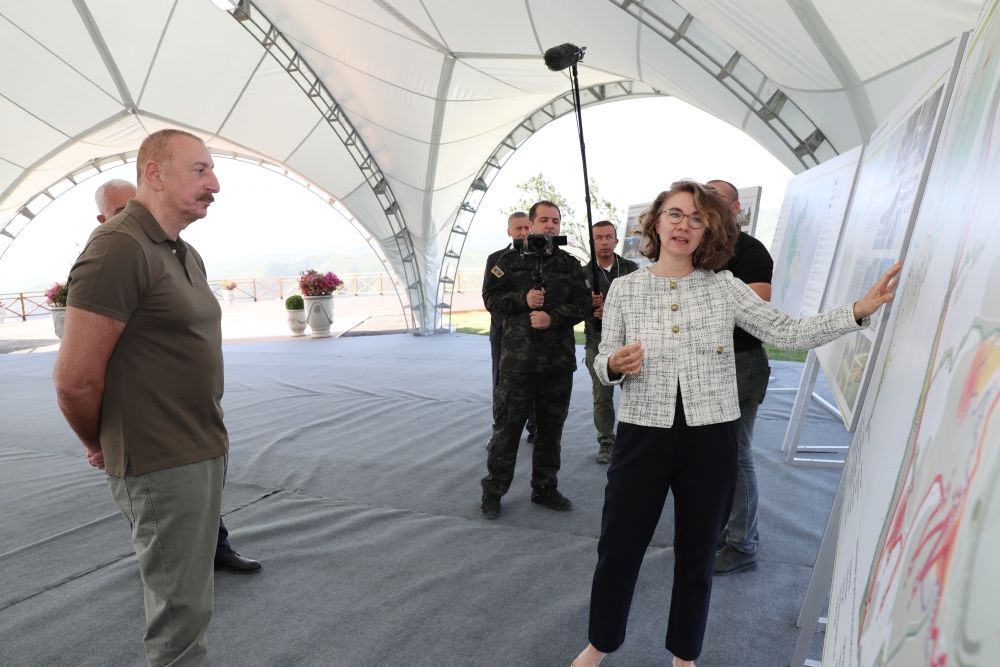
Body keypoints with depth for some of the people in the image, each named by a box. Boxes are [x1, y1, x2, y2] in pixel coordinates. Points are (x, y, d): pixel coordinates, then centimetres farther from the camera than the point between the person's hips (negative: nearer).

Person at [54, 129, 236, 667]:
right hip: (161, 466, -8)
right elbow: (74, 380, -20)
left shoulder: (186, 255, 12)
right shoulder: (120, 246, -18)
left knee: (187, 595, 22)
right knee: (182, 609, 6)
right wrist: (101, 447, -3)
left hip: (203, 453, 8)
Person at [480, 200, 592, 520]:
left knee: (551, 425, 12)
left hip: (559, 359, 3)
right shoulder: (510, 259, 5)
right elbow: (491, 298, 2)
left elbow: (582, 304, 3)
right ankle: (493, 490, 15)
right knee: (507, 424, 1)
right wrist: (523, 299, -14)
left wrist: (552, 317, -13)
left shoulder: (570, 264, 11)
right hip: (517, 357, -3)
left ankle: (545, 487, 28)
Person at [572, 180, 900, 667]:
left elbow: (789, 334, -2)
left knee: (697, 555, 16)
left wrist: (859, 310, -11)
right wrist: (614, 364, -19)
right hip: (643, 433, 0)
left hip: (711, 439, 1)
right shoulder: (625, 288, -1)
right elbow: (603, 364, 3)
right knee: (618, 548, 9)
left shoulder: (724, 287, 1)